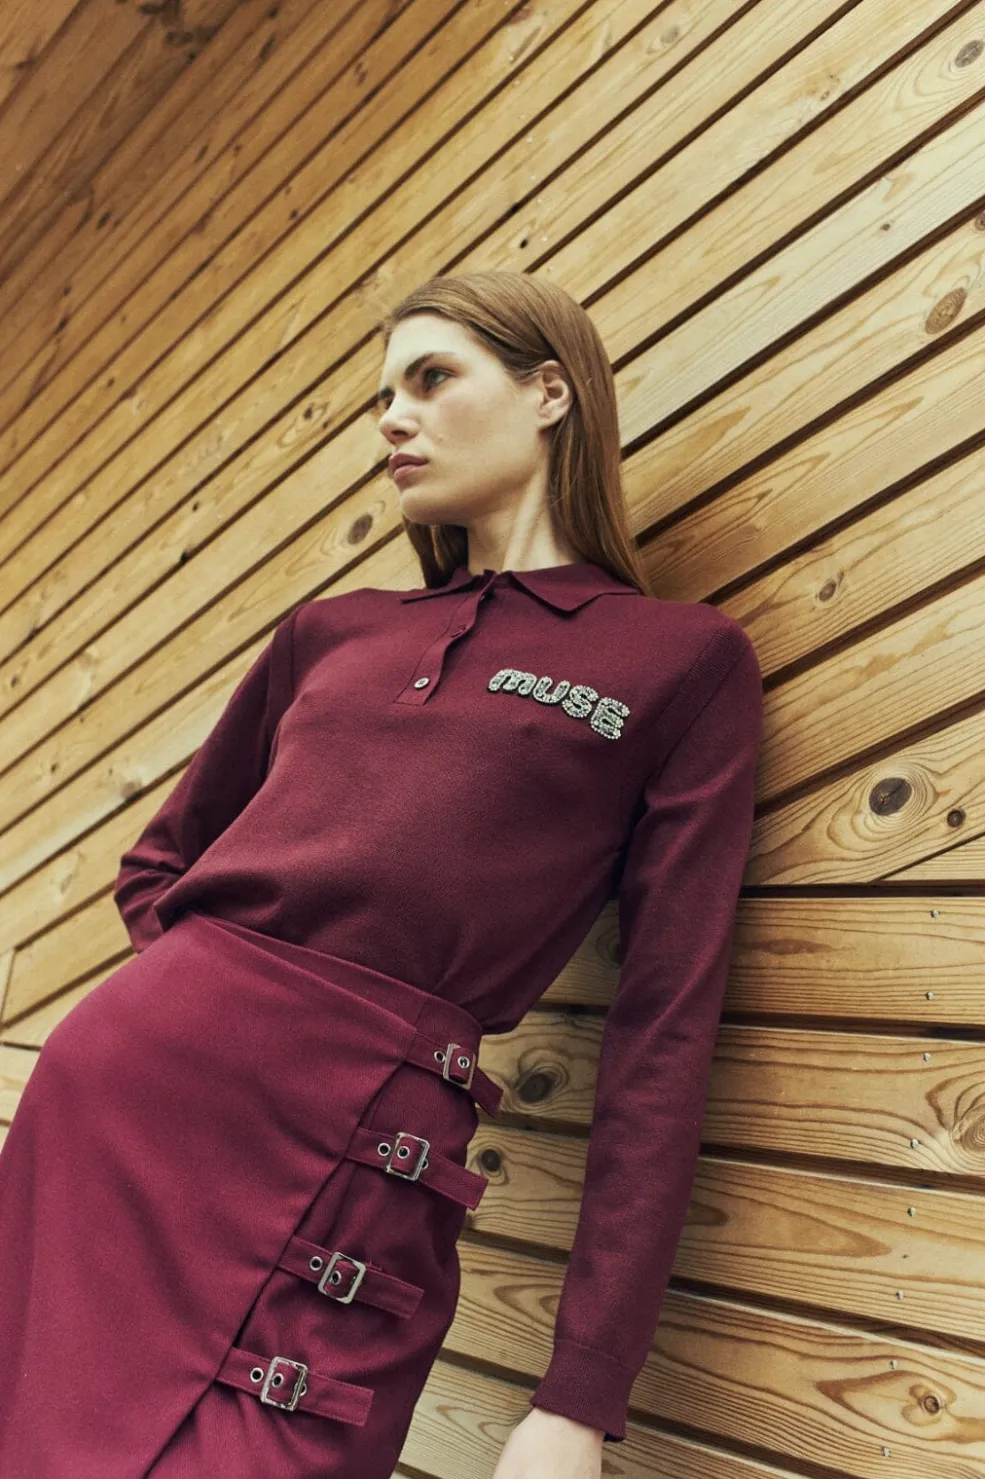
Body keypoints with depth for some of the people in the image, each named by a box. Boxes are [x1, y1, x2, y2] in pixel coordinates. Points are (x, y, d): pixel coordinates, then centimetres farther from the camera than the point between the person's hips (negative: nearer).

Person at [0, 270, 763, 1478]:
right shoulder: (331, 632, 16)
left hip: (349, 1180, -4)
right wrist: (206, 990, 5)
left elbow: (666, 1023, -3)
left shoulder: (682, 660, 3)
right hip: (121, 1079, 5)